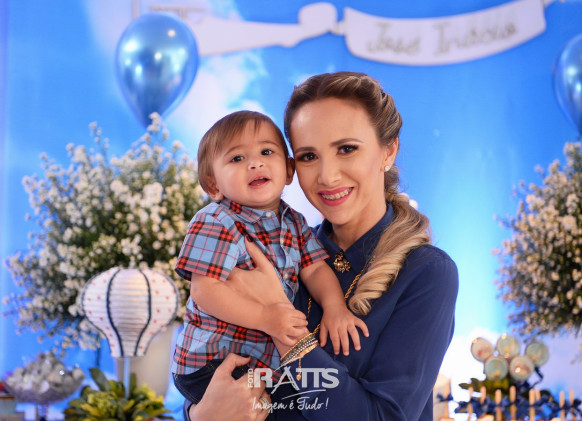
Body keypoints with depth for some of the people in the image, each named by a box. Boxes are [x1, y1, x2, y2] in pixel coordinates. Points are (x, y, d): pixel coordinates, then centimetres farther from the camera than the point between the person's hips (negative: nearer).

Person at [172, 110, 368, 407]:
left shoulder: (293, 223, 9)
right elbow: (205, 291, -21)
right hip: (211, 364, -7)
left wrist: (334, 306, -14)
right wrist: (264, 317, -26)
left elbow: (315, 269, 6)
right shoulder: (216, 224, -15)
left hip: (267, 361, 8)